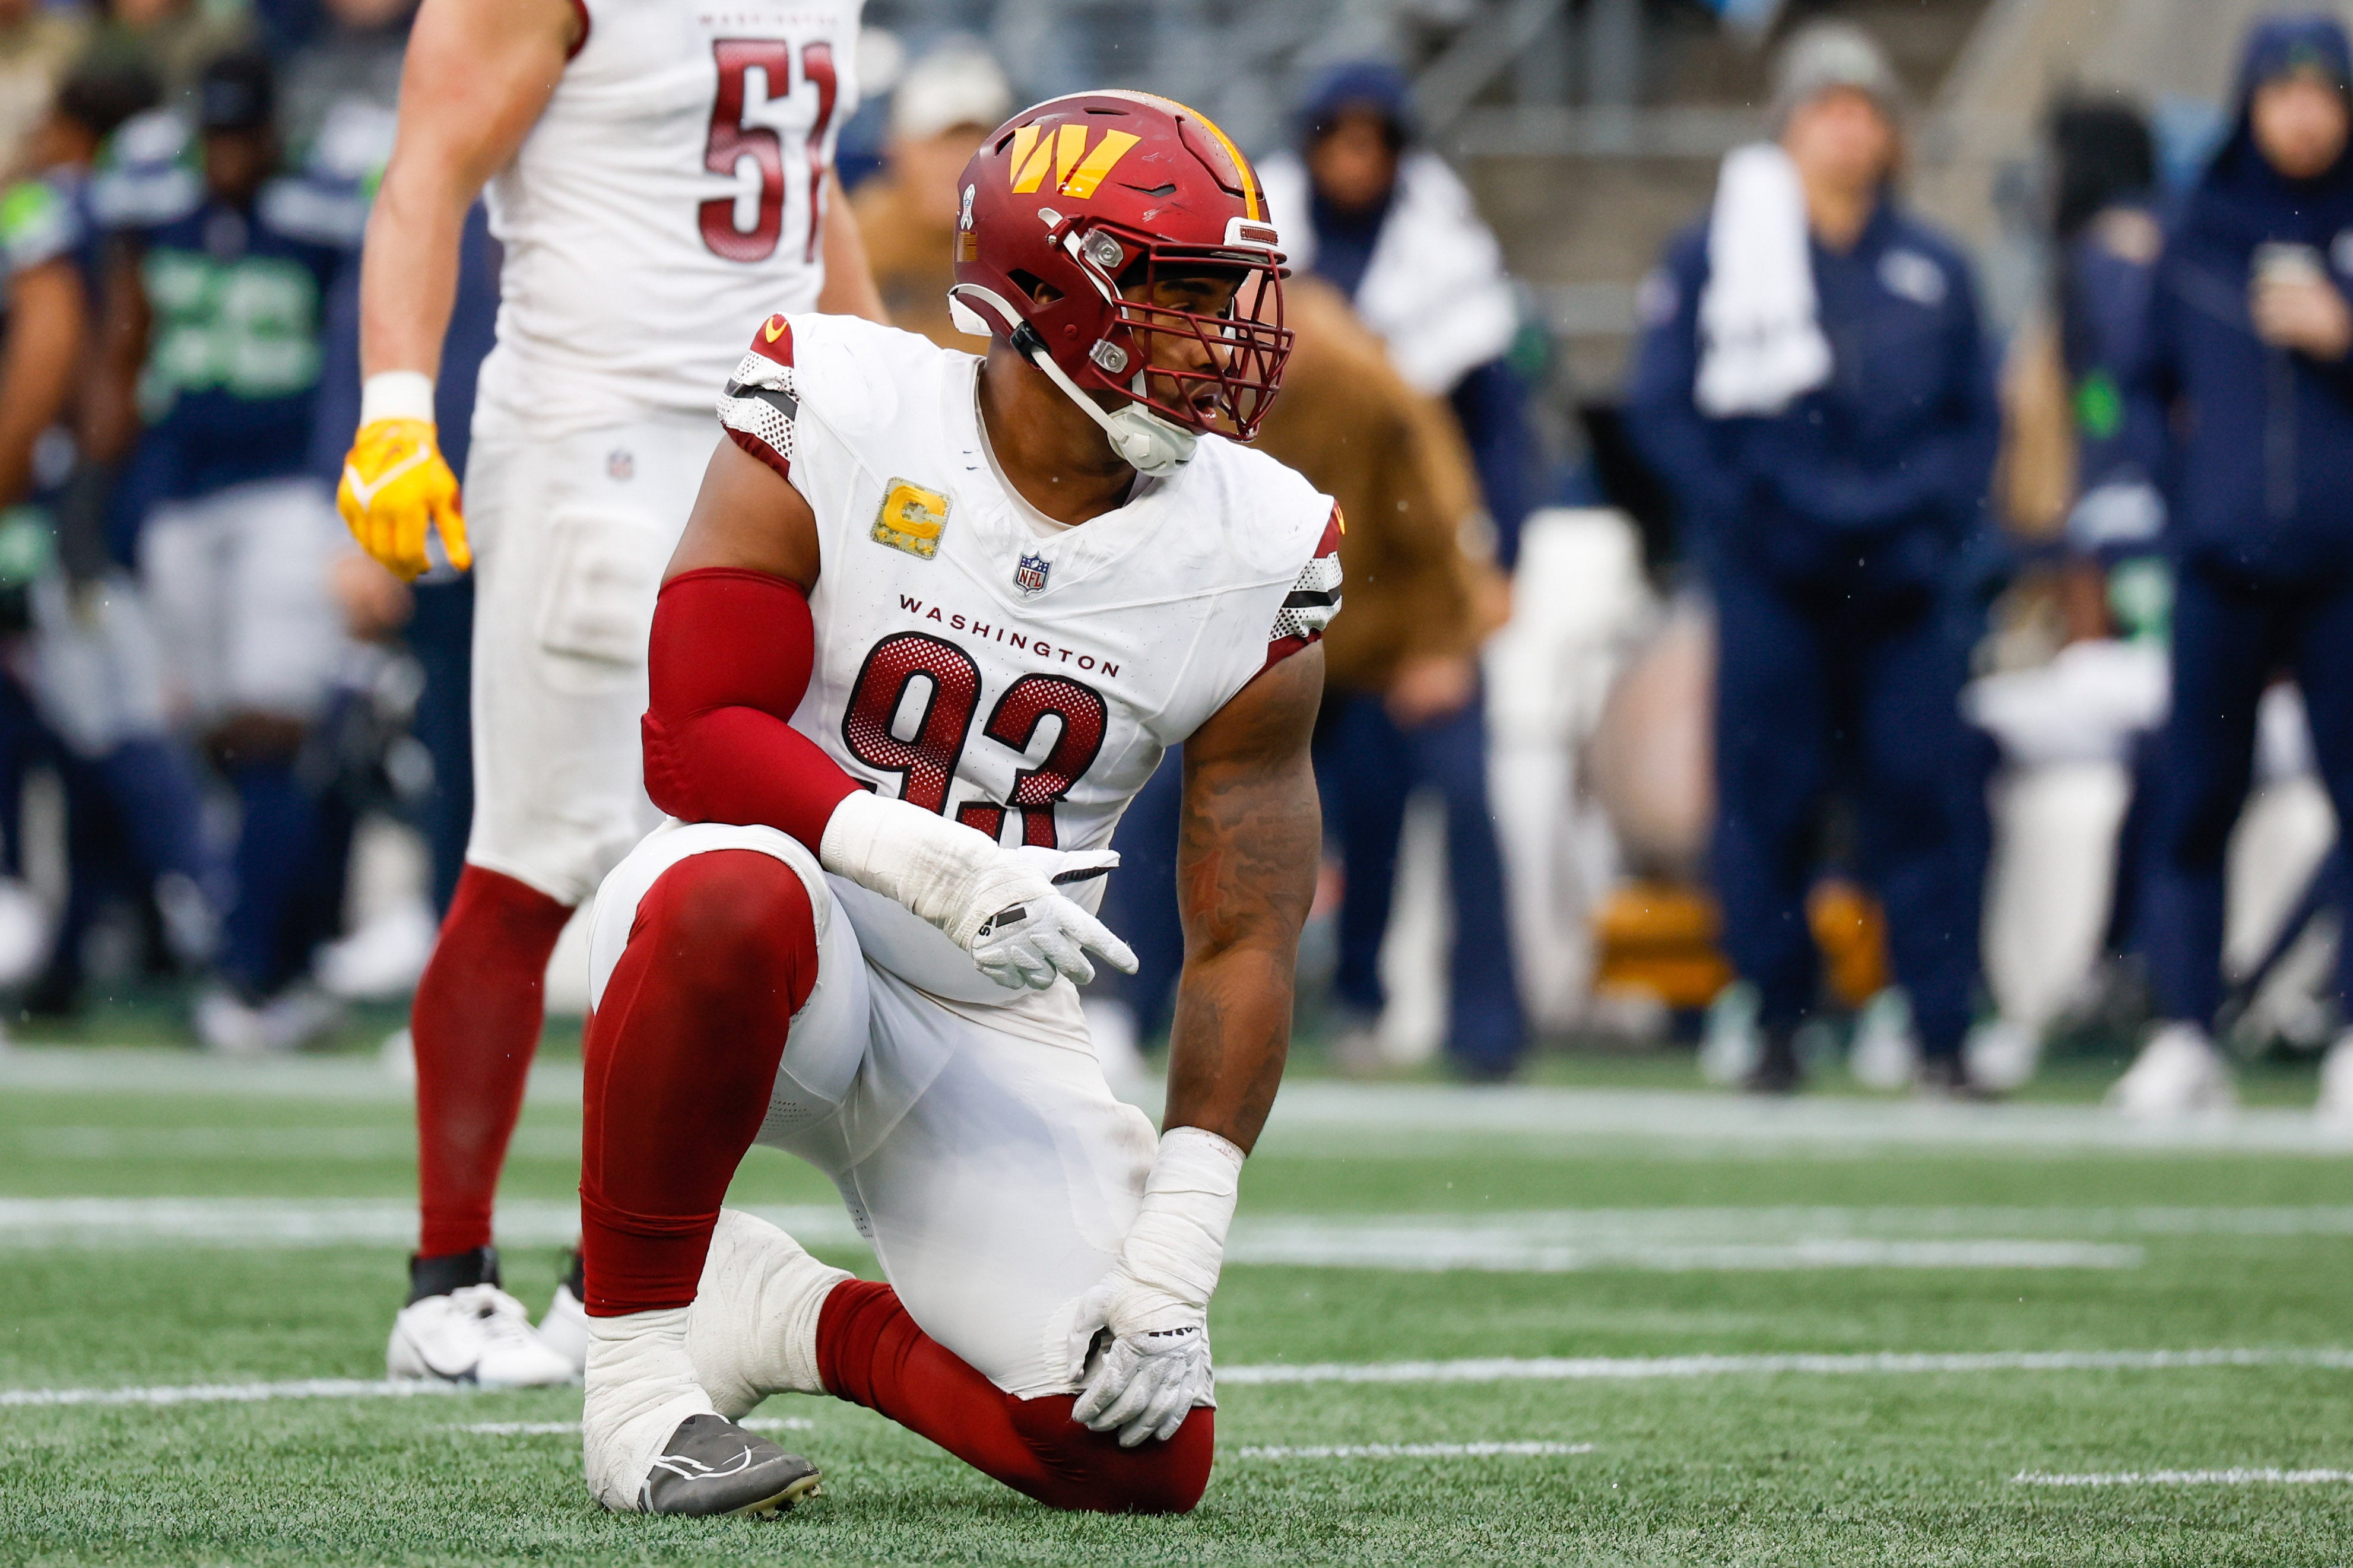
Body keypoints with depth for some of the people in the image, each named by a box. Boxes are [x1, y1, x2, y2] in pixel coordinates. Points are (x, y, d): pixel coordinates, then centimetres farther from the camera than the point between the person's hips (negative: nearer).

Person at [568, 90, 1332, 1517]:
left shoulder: (1257, 566, -5)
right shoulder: (838, 434, -12)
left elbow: (1245, 951, -3)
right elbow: (695, 739, -17)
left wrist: (1174, 1268, -11)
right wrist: (932, 864, -34)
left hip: (991, 1035, 3)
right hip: (787, 968, -3)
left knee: (1142, 1445, -14)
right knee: (739, 893, -41)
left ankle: (785, 1321, 12)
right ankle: (641, 1346, -20)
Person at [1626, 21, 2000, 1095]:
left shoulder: (1931, 270, 13)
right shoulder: (1713, 257, 6)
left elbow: (1977, 416, 15)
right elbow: (1664, 404, 3)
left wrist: (1933, 519, -1)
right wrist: (1744, 519, -7)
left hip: (1900, 581, 2)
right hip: (1773, 582, -2)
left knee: (1926, 796, -4)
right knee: (1766, 803, -2)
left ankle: (1941, 1035, -2)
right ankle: (1775, 1026, 8)